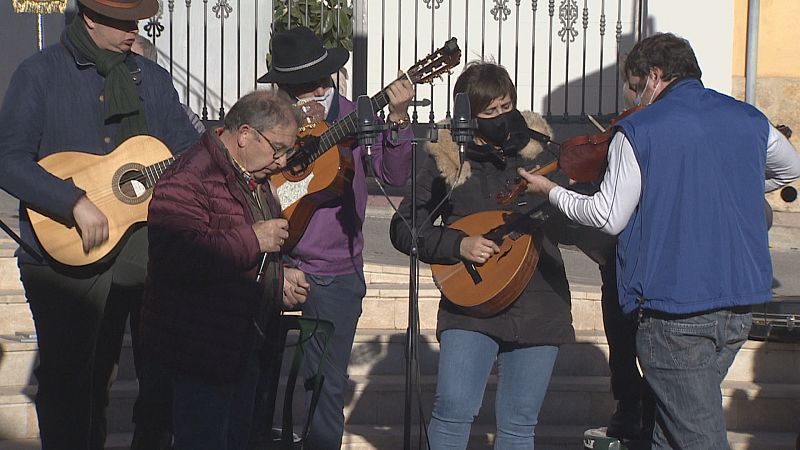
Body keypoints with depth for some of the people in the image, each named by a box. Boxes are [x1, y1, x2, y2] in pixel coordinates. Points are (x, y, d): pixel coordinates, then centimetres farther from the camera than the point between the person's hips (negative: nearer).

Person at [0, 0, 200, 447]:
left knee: (100, 372, 14)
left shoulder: (152, 78, 9)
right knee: (67, 375, 2)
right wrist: (75, 202, -24)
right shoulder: (41, 73, -7)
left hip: (141, 253, 5)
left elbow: (190, 148, 8)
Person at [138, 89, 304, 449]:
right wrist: (252, 240, -27)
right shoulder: (188, 179, -20)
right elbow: (178, 255, -37)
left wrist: (280, 277, 17)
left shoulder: (252, 178, 14)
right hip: (201, 348, -10)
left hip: (245, 345, 10)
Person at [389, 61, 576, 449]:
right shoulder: (447, 159, 2)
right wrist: (458, 245, -11)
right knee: (453, 409, -17)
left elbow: (570, 225, 13)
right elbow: (403, 228, 3)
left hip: (538, 309, 2)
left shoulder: (539, 149, 7)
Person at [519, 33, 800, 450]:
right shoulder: (749, 119, 8)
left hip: (673, 306, -6)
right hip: (739, 303, 6)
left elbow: (610, 218, -8)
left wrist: (552, 191, 7)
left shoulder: (639, 131, -10)